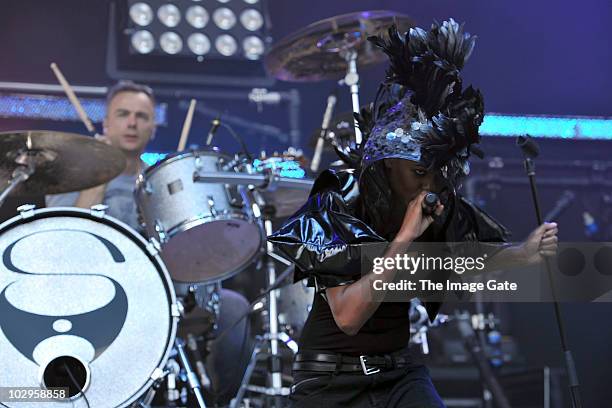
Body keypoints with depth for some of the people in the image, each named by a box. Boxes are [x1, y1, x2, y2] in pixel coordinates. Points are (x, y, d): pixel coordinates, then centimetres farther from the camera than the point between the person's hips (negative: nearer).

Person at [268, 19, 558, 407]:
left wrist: (529, 252, -18)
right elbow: (348, 316, -28)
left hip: (399, 371, 4)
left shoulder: (441, 208, -8)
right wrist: (403, 240, -31)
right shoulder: (333, 209, -20)